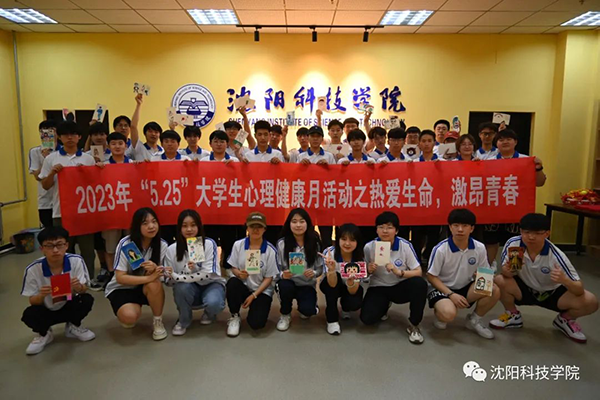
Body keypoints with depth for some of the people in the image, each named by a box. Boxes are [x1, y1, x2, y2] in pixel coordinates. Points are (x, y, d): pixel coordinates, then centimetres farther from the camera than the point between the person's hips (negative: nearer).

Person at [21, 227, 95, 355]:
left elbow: (83, 289, -16)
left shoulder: (76, 261, -22)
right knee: (29, 314, -29)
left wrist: (79, 288, -40)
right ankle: (44, 334, 8)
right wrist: (41, 296, -37)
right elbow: (33, 302, -13)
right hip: (46, 311, 0)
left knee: (87, 299, -28)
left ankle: (73, 326, 6)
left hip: (69, 306, 0)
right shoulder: (33, 269, -22)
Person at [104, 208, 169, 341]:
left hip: (146, 288, 2)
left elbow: (159, 276, -10)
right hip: (121, 288, -2)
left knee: (154, 284, -33)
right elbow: (120, 278, -21)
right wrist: (148, 277, -34)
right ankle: (136, 308, 7)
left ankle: (158, 322, -9)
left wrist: (154, 270, -34)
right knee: (129, 317, -31)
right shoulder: (125, 244, -21)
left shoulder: (162, 245, -12)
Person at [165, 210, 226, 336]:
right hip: (190, 289, 2)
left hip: (211, 284, -1)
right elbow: (170, 279, -9)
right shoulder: (171, 249, -11)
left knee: (213, 302, -35)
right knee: (182, 287, -34)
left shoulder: (209, 244, -17)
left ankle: (209, 314, 7)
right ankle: (184, 321, -3)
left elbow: (209, 274, -21)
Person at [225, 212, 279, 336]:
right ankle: (234, 317, -8)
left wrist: (253, 295, -16)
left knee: (256, 323, -23)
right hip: (243, 286, 2)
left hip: (262, 290, -1)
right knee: (232, 283, -35)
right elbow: (233, 268, 2)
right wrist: (239, 273, -23)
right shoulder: (238, 245, -5)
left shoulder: (270, 250, -11)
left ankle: (255, 307, 16)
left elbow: (269, 278, -7)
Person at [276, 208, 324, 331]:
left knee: (307, 310, -25)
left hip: (307, 284, 0)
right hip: (288, 282, 0)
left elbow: (320, 269, -1)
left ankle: (305, 310, 19)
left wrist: (313, 273, -23)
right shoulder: (282, 243, -11)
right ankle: (285, 315, -2)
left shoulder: (315, 243, -7)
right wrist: (282, 274, -28)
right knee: (285, 286, -35)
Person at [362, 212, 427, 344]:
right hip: (379, 287, 1)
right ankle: (384, 305, 16)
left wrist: (399, 272, -32)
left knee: (420, 283, -33)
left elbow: (418, 272, -14)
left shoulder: (405, 245, -16)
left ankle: (413, 324, -10)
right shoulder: (369, 247, -12)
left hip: (400, 286, -1)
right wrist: (369, 270, -23)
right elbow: (365, 273, 1)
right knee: (367, 318, -22)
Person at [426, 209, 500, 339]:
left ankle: (474, 320, 6)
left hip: (465, 288, 5)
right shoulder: (440, 249, -20)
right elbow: (431, 276, -13)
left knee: (494, 291, -21)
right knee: (448, 314, -35)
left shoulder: (479, 248, -9)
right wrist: (451, 295, -22)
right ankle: (439, 313, 6)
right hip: (442, 288, -5)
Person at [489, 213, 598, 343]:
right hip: (525, 289, 1)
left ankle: (565, 320, 12)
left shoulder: (556, 256, -29)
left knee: (590, 302, -24)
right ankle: (513, 315, 3)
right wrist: (507, 270, -41)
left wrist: (564, 280, -48)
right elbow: (506, 272, -16)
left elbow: (579, 289, -24)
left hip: (551, 293, 0)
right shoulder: (512, 244, -25)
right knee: (499, 281, -30)